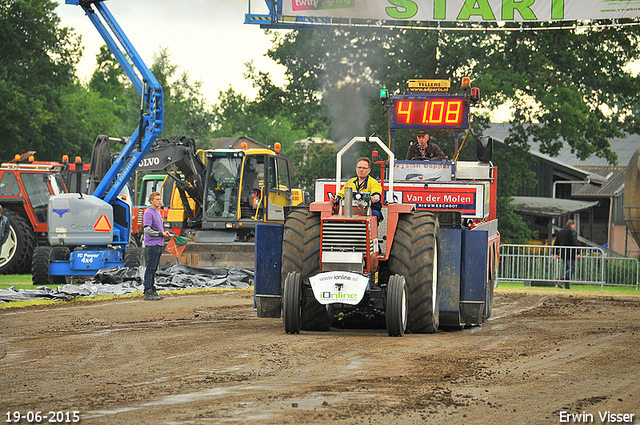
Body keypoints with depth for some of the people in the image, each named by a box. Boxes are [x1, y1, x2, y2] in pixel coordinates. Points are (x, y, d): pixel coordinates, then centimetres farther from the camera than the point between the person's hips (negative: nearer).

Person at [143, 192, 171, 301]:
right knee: (150, 269, -8)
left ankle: (152, 290, 17)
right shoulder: (148, 213, -11)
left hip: (159, 244, 9)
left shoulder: (158, 212, 18)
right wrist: (161, 233, -14)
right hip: (152, 244, -9)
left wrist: (164, 232, 9)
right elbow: (147, 229, -18)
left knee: (154, 269, 12)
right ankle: (148, 292, -8)